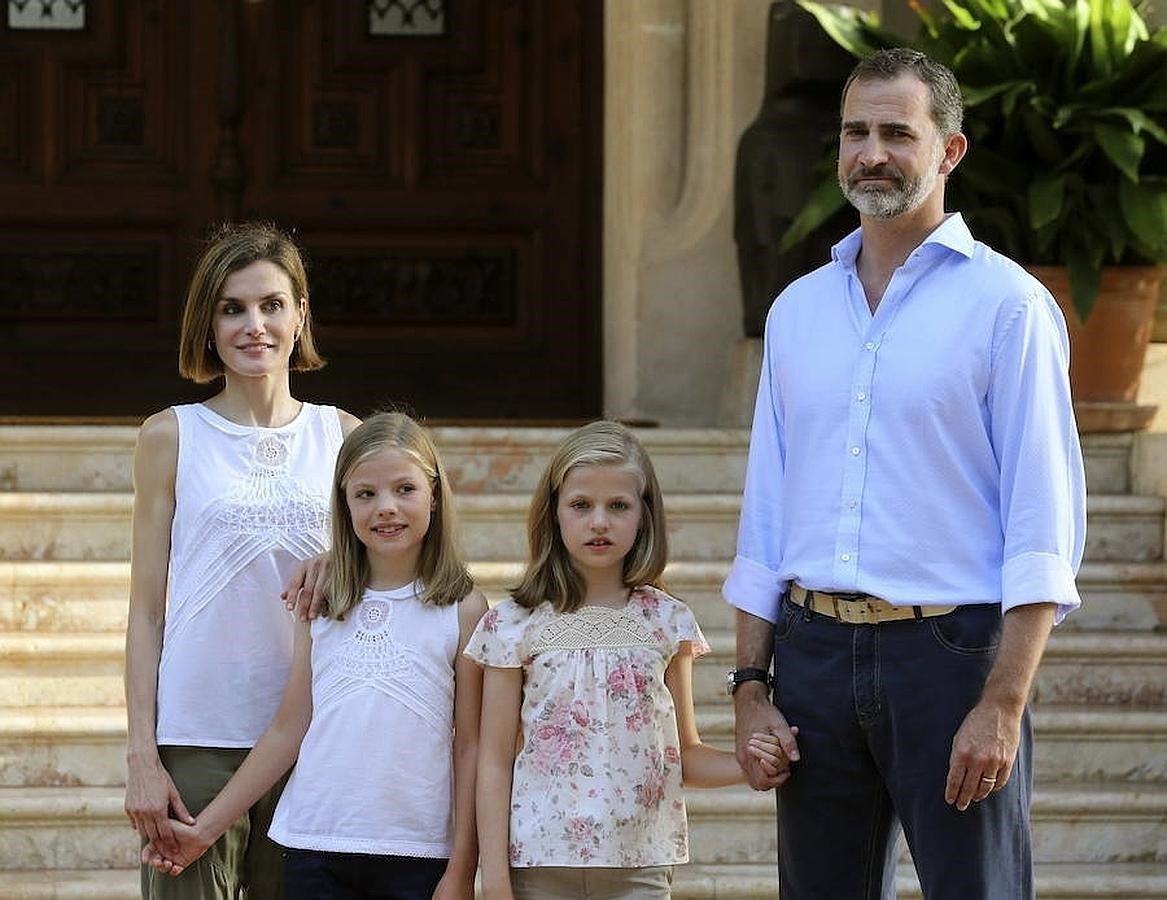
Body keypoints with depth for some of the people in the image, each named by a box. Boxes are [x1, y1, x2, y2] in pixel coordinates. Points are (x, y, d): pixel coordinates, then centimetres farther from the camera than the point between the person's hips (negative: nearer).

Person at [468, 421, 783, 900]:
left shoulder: (667, 622, 6)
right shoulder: (516, 623, 1)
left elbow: (683, 753, 12)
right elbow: (495, 762, 2)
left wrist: (744, 765, -8)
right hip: (540, 861, -1)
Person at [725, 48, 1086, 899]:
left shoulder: (1005, 303, -2)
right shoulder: (798, 310, 14)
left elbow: (1044, 531, -8)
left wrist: (1002, 705, -16)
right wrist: (751, 688, 7)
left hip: (949, 646, -5)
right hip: (814, 654, 5)